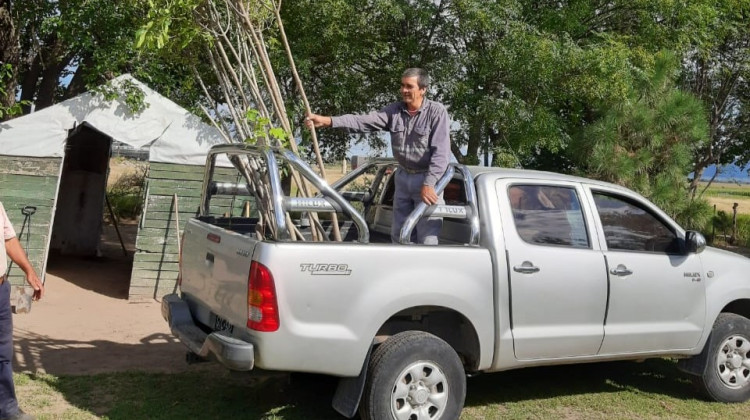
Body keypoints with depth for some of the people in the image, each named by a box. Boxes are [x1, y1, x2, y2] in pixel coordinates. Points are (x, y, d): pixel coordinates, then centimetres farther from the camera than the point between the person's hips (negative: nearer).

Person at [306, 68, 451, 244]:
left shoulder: (436, 112, -14)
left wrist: (429, 184, -25)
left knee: (427, 236, -4)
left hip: (428, 178, -6)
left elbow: (441, 152, -19)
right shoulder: (394, 110, 0)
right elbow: (363, 121, -10)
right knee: (398, 233, 13)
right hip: (403, 177, 6)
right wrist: (327, 121, -22)